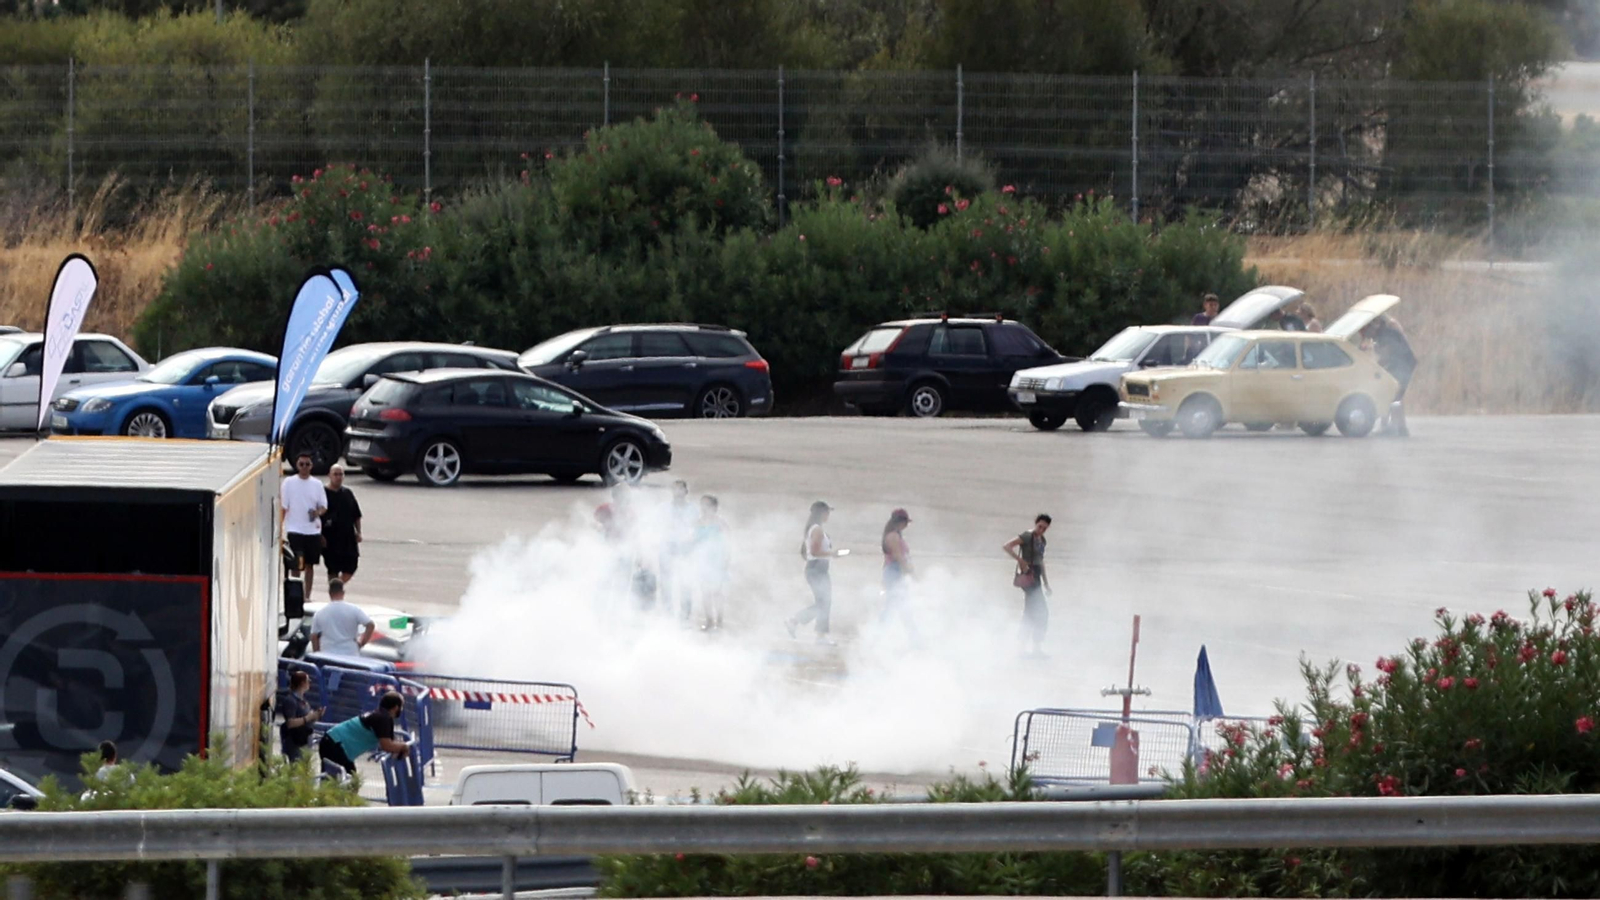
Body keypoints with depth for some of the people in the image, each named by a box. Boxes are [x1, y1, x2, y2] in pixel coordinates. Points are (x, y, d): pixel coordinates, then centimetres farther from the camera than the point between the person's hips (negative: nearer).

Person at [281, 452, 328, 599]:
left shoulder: (317, 484, 8)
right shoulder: (289, 482, 1)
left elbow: (324, 506, 9)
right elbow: (283, 507, -1)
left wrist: (318, 512, -15)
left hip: (313, 530, 3)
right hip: (294, 530, -3)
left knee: (310, 564, 8)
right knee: (297, 564, -11)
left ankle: (307, 596, 16)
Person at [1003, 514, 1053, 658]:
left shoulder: (1041, 540, 15)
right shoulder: (1027, 537, -11)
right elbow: (1007, 546, -20)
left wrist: (1046, 583, 22)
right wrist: (1020, 560, -25)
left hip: (1035, 577, 9)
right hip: (1028, 575, -9)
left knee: (1030, 613, 11)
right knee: (1042, 612, -12)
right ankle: (1037, 647, -11)